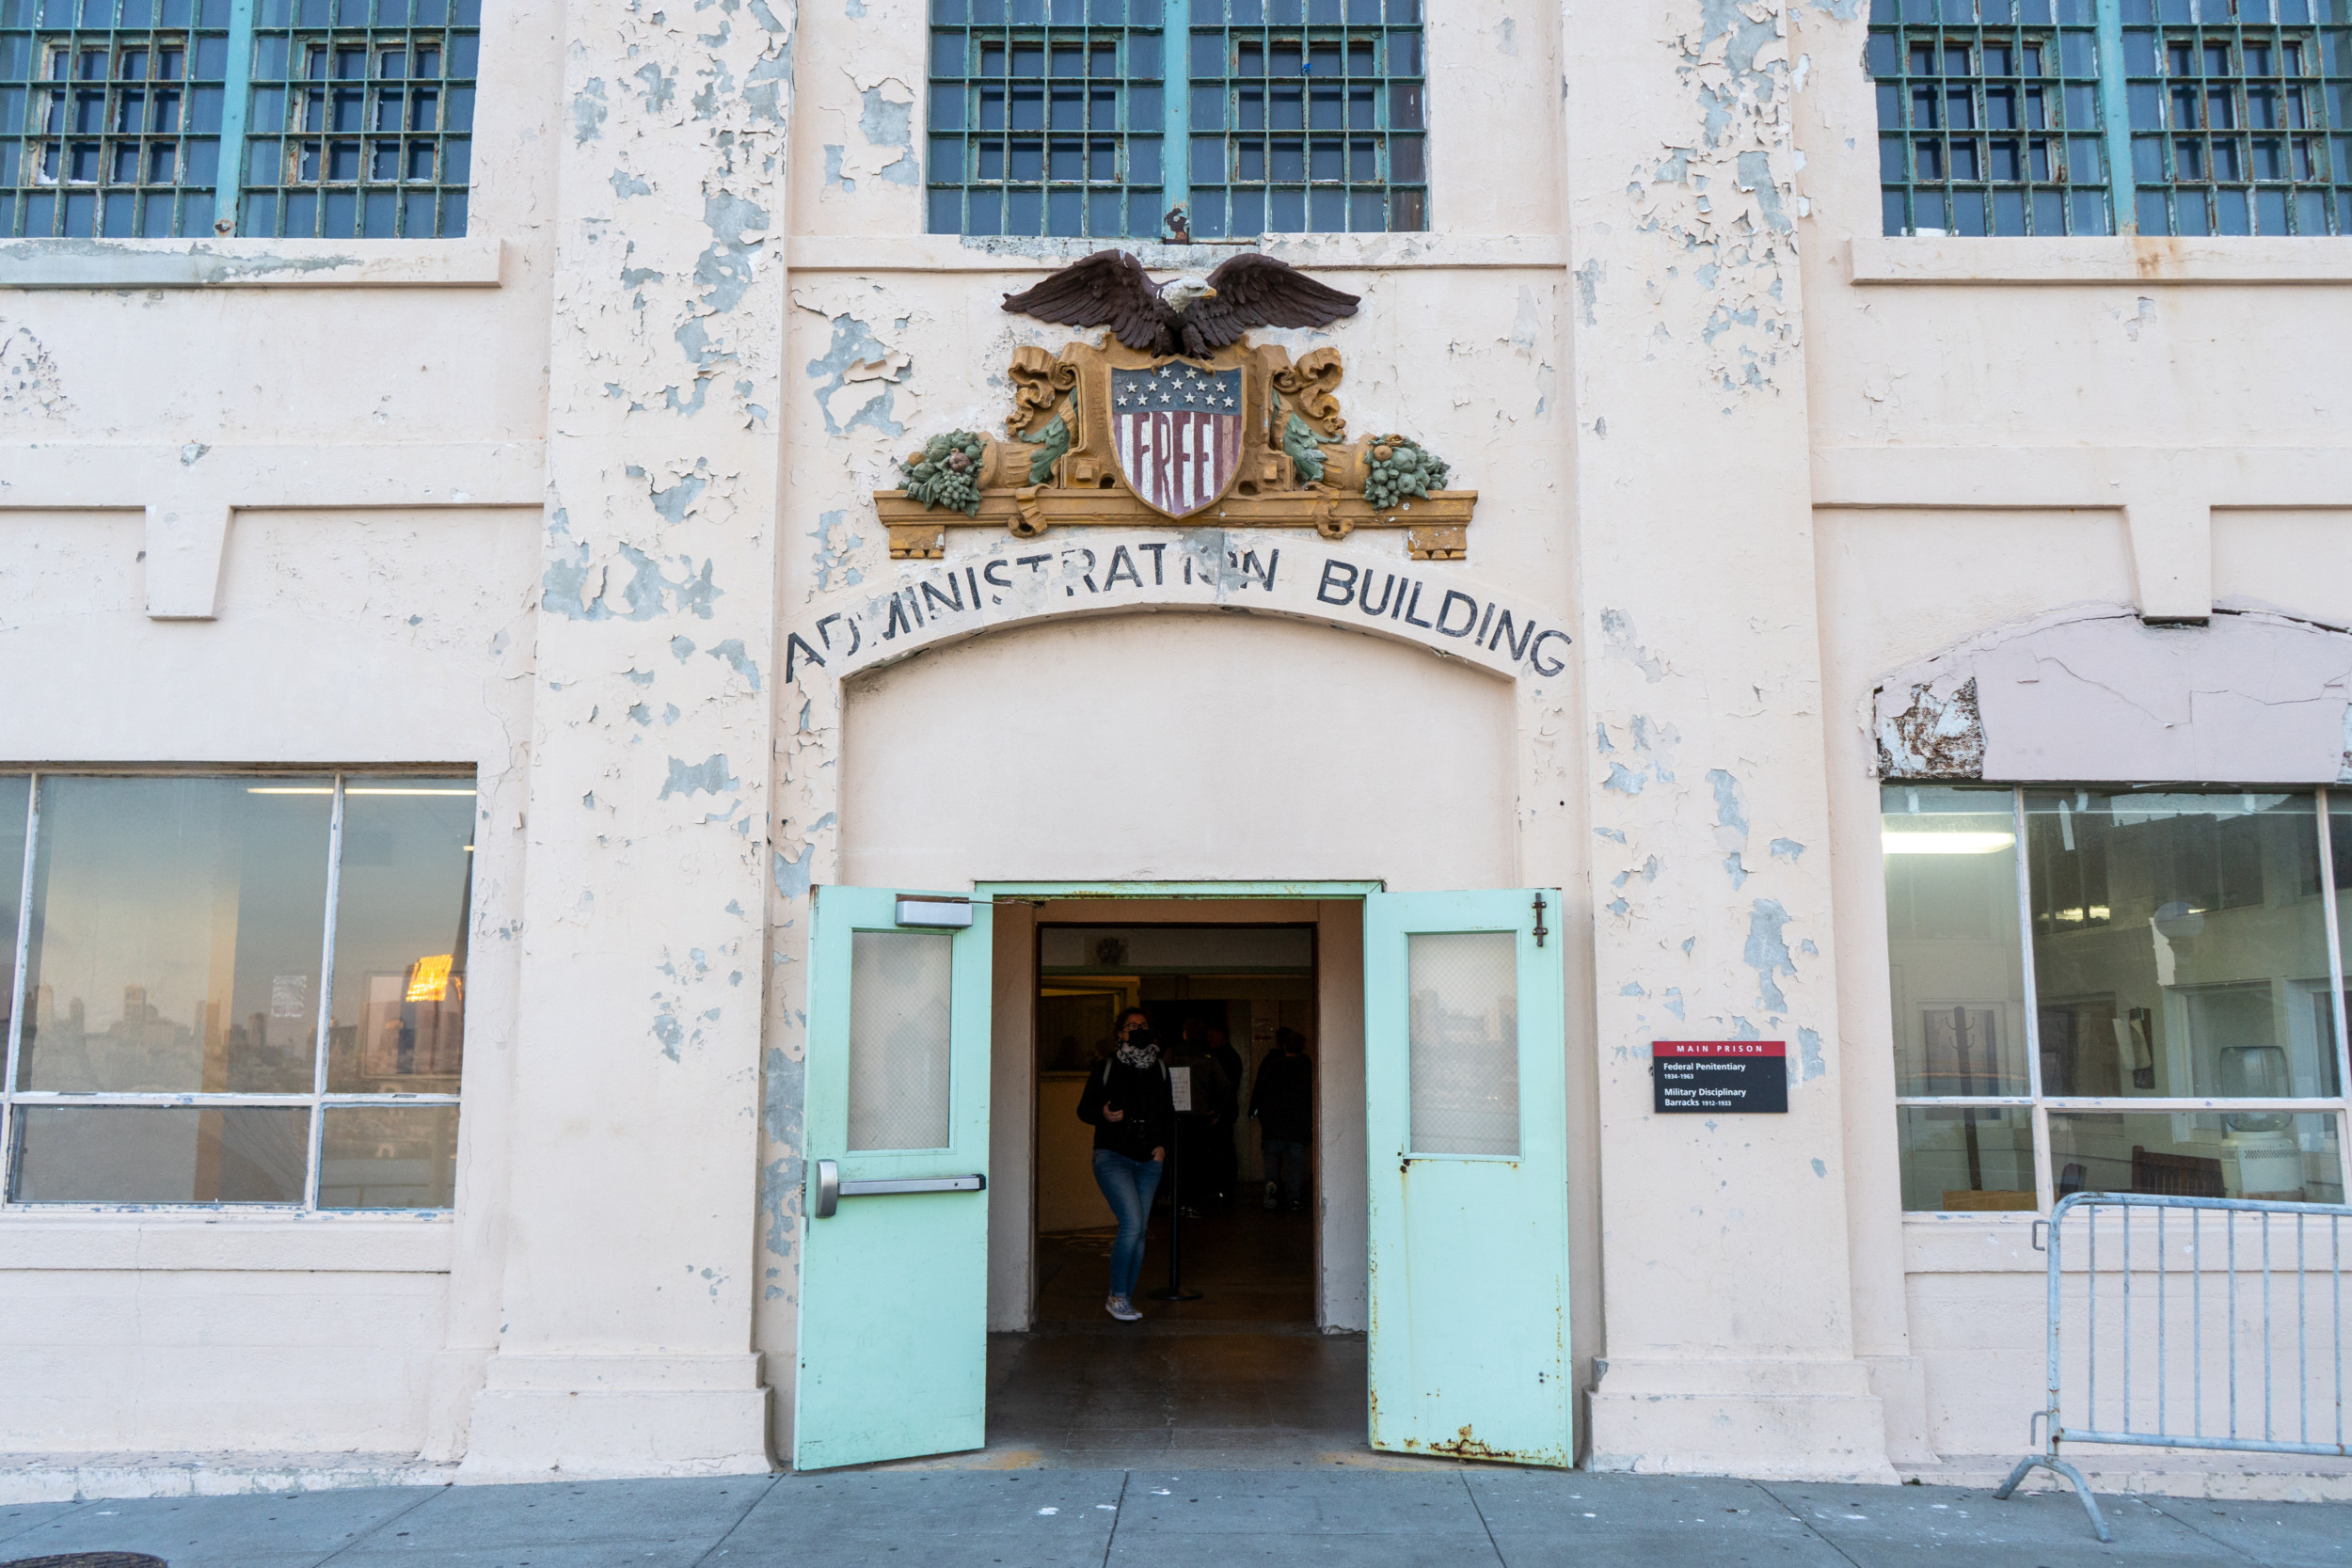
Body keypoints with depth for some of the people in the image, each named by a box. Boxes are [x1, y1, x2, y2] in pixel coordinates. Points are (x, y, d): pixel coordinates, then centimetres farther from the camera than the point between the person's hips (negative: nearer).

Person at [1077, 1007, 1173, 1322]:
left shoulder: (1159, 1069, 10)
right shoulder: (1106, 1067, -1)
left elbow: (1169, 1114, 20)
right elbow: (1084, 1109, 1)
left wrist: (1163, 1143, 4)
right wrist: (1103, 1115, -19)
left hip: (1148, 1161, 5)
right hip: (1113, 1156, -5)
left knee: (1138, 1231, 6)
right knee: (1132, 1224, -17)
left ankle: (1125, 1299, 18)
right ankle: (1117, 1296, -4)